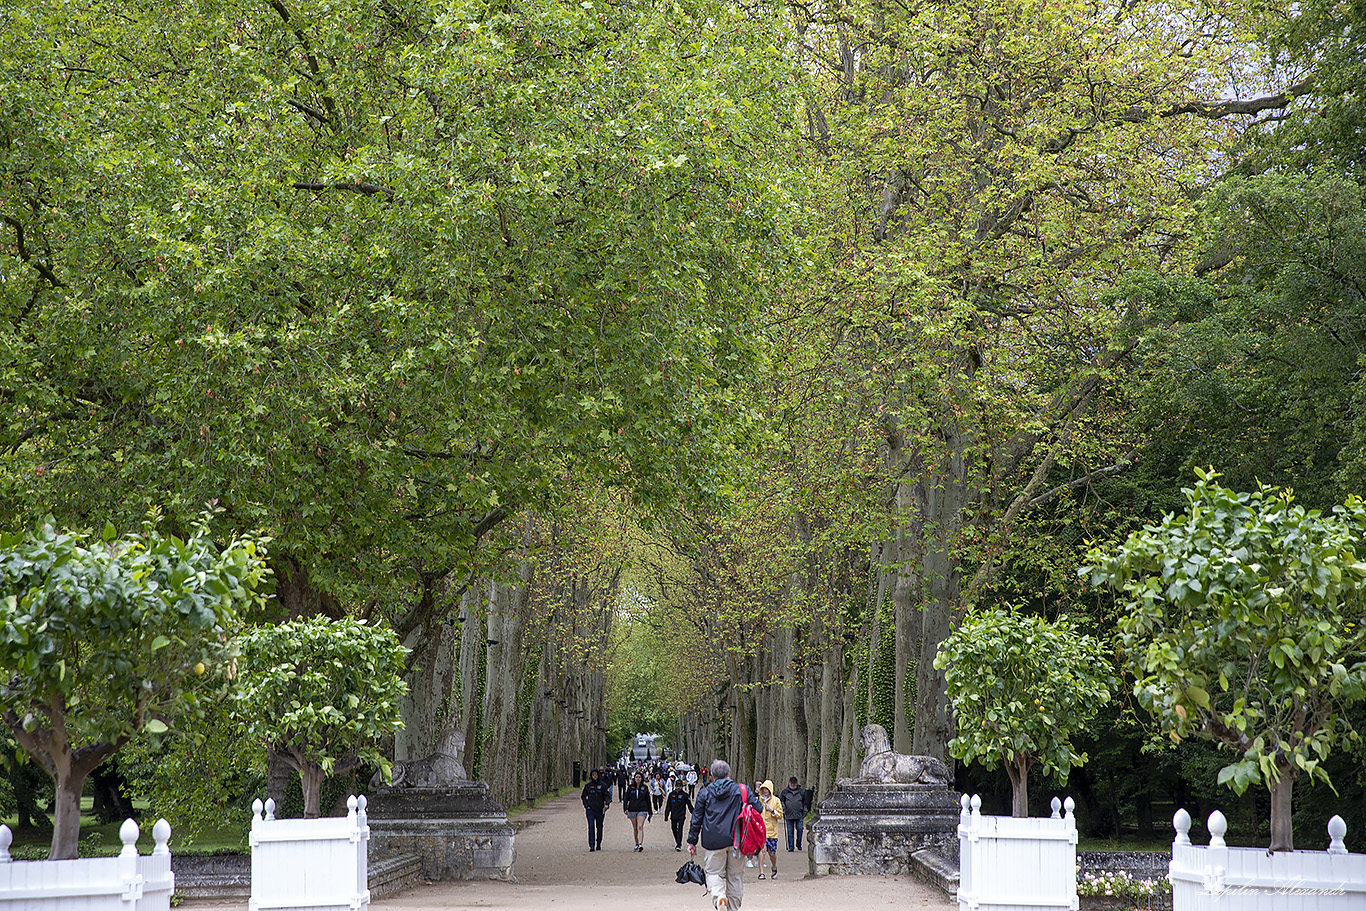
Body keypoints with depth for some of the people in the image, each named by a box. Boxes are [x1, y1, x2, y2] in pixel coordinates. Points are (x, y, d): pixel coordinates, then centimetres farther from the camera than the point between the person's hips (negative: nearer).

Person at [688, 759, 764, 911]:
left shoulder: (704, 793, 2)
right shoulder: (741, 790, 0)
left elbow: (696, 818, 5)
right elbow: (758, 808, 0)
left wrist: (692, 841, 12)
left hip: (712, 841, -1)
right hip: (736, 841, 1)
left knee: (714, 873, 5)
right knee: (735, 875, 12)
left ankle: (718, 896, -23)